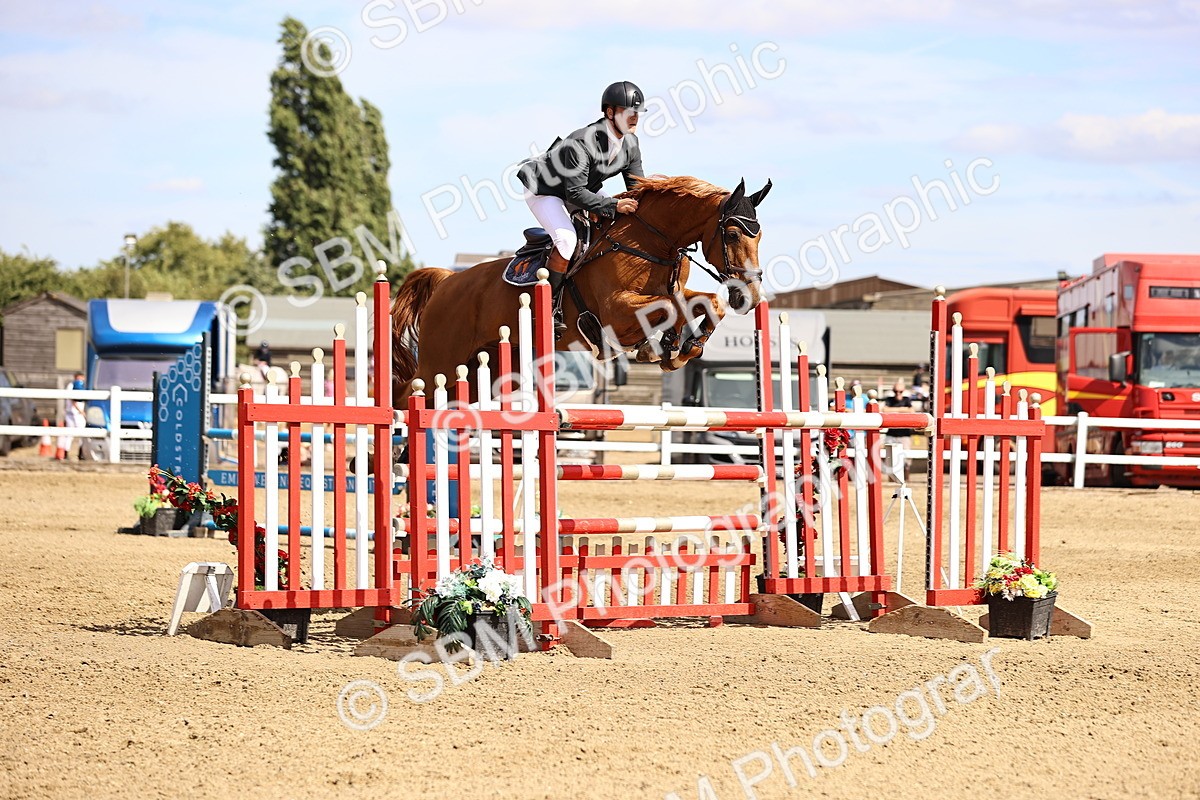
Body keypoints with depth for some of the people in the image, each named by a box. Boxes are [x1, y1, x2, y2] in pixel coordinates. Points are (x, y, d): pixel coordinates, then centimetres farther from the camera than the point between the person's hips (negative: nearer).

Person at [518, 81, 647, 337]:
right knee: (567, 239, -30)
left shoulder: (630, 144, -11)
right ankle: (550, 309, -24)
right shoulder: (581, 143, -36)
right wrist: (614, 206, -45)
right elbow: (576, 193, -37)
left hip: (584, 191, 9)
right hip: (544, 191, -9)